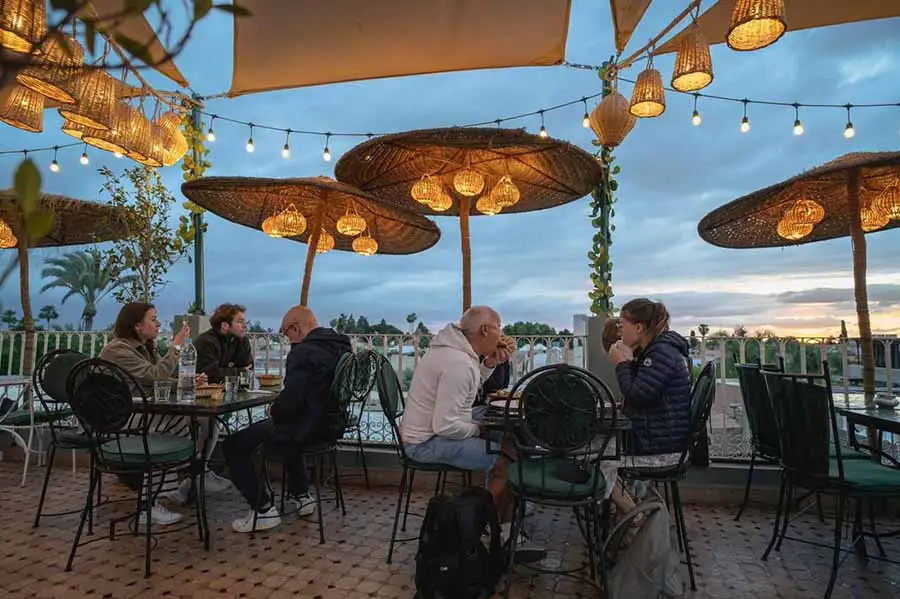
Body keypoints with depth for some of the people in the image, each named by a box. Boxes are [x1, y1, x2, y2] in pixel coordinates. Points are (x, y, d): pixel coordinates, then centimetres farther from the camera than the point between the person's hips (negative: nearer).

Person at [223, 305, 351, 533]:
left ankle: (264, 509, 7)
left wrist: (274, 411, -7)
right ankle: (302, 496, 40)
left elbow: (291, 398, -29)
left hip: (307, 428, -9)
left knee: (232, 446, 4)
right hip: (329, 423, 9)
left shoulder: (303, 352, -22)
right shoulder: (341, 345, 5)